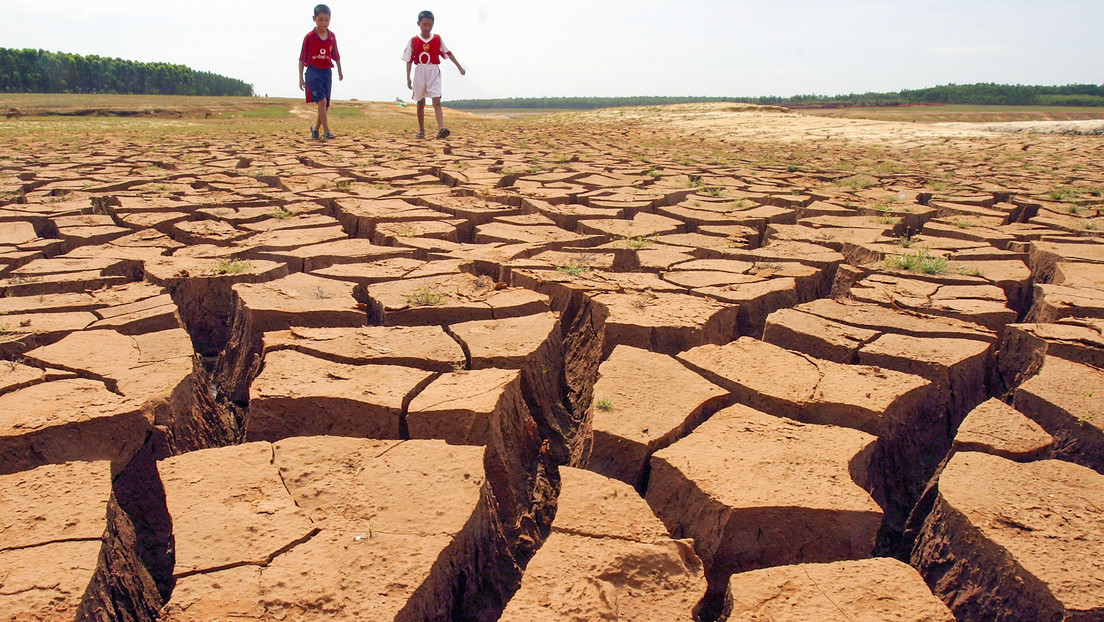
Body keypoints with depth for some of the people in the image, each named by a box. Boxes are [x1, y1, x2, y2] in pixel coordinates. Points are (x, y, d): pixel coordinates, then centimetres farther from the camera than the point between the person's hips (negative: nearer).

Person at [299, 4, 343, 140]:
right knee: (322, 100, -19)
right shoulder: (309, 37, -3)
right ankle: (326, 131, -20)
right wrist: (301, 78, 1)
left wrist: (340, 72, 23)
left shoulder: (332, 36, 6)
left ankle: (316, 128, 25)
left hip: (327, 72, 4)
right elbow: (302, 58, 1)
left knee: (325, 105, 6)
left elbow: (336, 56, 18)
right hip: (313, 72, -4)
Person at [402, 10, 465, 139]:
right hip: (420, 73, 1)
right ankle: (421, 131, 21)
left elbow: (448, 53, 11)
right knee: (421, 103, 10)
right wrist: (408, 78, -1)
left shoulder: (437, 39, 2)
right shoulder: (414, 41, 1)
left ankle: (441, 129, -30)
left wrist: (459, 66, 10)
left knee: (437, 101, -15)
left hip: (434, 73, -1)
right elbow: (409, 60, 3)